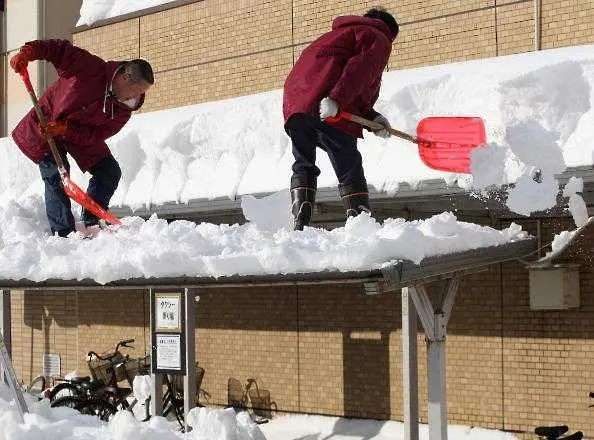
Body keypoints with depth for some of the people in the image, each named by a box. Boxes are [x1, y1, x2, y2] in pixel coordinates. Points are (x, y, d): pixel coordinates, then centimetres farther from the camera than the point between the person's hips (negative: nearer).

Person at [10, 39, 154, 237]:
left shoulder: (124, 109, -16)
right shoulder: (91, 68, -31)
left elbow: (97, 135, -20)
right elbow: (59, 49, -24)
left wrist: (66, 129, -35)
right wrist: (28, 52, -37)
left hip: (82, 134, 6)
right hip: (45, 124, -5)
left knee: (110, 172, -1)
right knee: (55, 175, -17)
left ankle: (91, 224, 7)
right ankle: (62, 234, -16)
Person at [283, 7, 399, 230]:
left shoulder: (341, 33, 40)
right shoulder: (378, 39, 13)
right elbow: (360, 70, -11)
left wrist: (372, 118, 18)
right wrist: (336, 100, -23)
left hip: (294, 103, 7)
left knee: (303, 165, 15)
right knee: (350, 169, 0)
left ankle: (299, 224, 1)